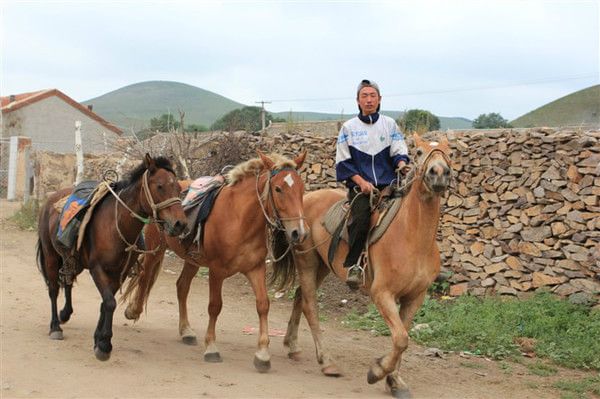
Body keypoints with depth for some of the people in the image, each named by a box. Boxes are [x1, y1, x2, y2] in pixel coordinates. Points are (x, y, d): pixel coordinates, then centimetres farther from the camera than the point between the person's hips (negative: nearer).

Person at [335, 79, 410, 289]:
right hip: (360, 185, -2)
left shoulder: (389, 124, 13)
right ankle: (353, 265, -19)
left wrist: (401, 163, -15)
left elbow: (399, 151, 9)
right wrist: (361, 181, -8)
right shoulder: (349, 127, 9)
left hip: (388, 184, 2)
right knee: (361, 217, -29)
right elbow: (343, 162, 5)